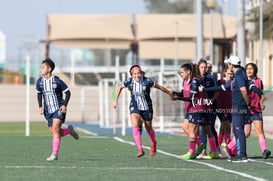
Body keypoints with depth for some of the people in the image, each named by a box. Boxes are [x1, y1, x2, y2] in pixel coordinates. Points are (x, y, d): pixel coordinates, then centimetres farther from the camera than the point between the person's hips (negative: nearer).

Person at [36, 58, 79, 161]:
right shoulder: (39, 82, 0)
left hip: (59, 109, -5)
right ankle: (69, 130, 34)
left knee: (55, 128, -22)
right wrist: (40, 107, 6)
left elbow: (68, 92, -1)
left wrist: (65, 105, -13)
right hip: (48, 111, 5)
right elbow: (39, 94, 18)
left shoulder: (57, 81, -12)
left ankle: (54, 154, -21)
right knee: (54, 133, 3)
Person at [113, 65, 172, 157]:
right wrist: (116, 100, 12)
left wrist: (170, 94, 2)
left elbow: (160, 87, -8)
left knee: (148, 128, 14)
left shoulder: (147, 81, -20)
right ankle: (140, 150, -22)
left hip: (147, 108, -1)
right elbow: (120, 87, 10)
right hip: (135, 107, 1)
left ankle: (153, 143, 48)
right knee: (135, 126, -22)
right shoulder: (129, 82, -11)